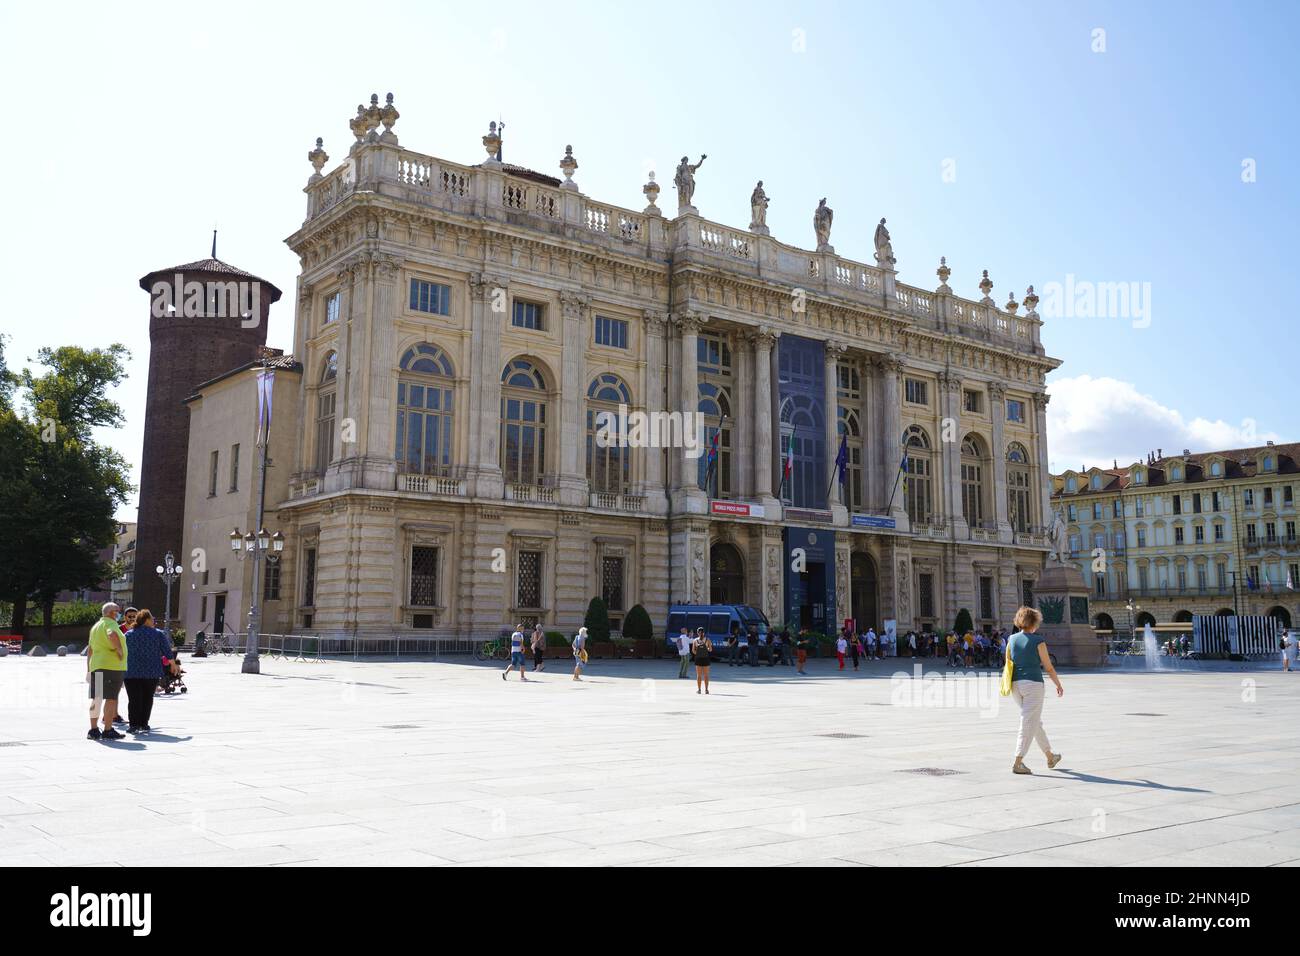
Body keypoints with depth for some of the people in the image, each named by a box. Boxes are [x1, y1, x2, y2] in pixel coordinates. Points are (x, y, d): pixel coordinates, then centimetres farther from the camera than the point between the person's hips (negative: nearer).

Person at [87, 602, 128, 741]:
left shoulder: (95, 626, 21)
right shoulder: (110, 623, -7)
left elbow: (90, 650, 25)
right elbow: (113, 635, -32)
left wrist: (88, 670, 28)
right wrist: (120, 650, -20)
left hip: (96, 666, 9)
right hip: (112, 666, -9)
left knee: (96, 699, 11)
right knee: (111, 698, -5)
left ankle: (93, 730, 16)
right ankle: (108, 731, -5)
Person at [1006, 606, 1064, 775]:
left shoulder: (1012, 639, 5)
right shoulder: (1038, 641, -9)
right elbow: (1049, 668, -4)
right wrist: (1058, 685, 10)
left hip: (1016, 684, 6)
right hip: (1033, 683, -6)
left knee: (1036, 722, 20)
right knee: (1028, 724, -3)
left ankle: (1050, 757, 34)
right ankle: (1018, 763, -8)